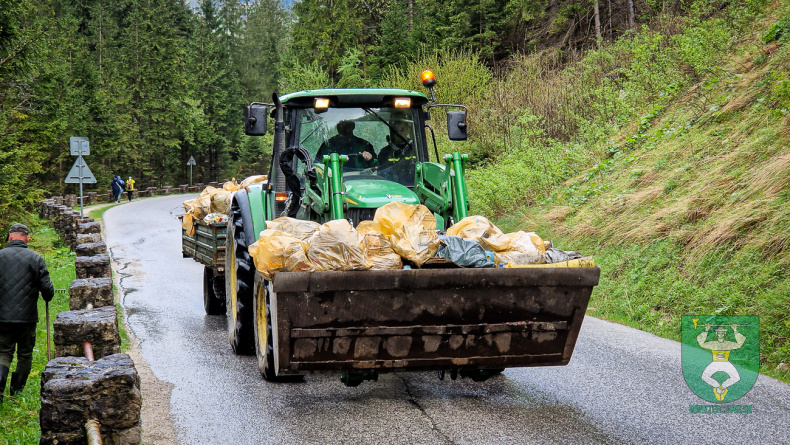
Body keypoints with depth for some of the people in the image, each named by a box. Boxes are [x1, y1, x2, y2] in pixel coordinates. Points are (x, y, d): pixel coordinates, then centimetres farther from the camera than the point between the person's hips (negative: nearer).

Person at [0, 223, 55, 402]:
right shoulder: (35, 258, -4)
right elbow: (47, 289, -6)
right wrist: (47, 297, 17)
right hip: (27, 316, 0)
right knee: (25, 354, 14)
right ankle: (17, 393, 22)